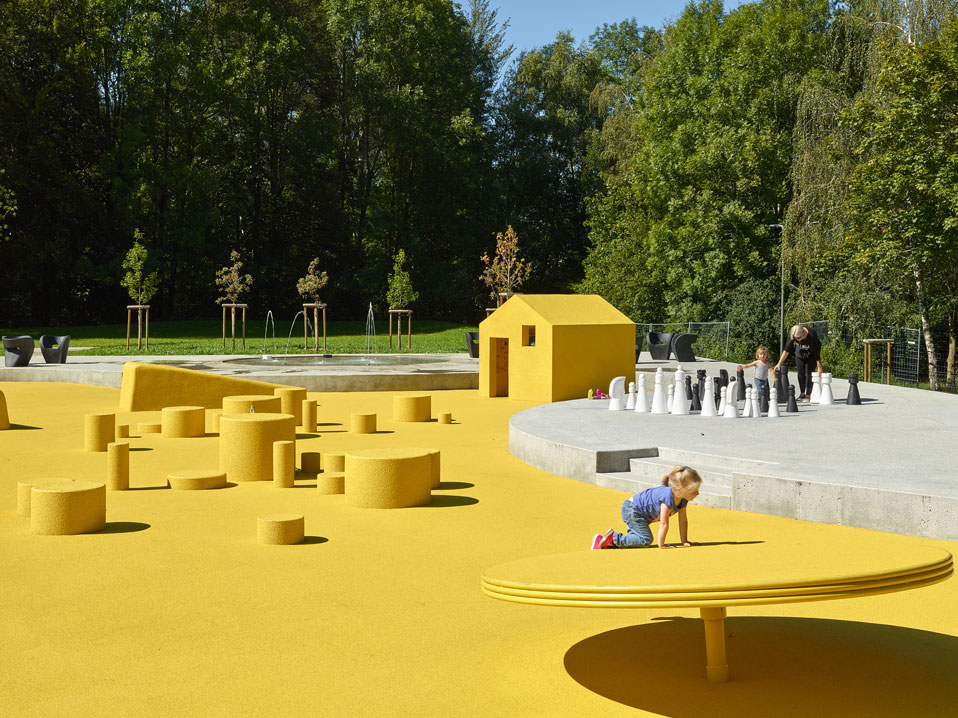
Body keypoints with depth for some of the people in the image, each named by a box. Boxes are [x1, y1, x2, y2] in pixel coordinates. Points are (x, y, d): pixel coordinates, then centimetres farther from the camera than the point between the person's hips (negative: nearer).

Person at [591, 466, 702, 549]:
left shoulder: (683, 499, -5)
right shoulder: (668, 497, -33)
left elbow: (683, 521, 6)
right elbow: (664, 524, -28)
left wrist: (684, 541, 6)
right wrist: (661, 545, -22)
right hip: (631, 509, -10)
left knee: (636, 537, 16)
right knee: (646, 539, -17)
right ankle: (613, 537, -10)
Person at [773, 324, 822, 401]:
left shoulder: (811, 335, -37)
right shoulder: (792, 335, -28)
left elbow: (817, 352, -28)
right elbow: (787, 350, -22)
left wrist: (819, 367, -23)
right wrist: (779, 363, -26)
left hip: (811, 352, -4)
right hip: (800, 352, 4)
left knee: (808, 373, -11)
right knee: (800, 373, 0)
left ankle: (808, 395, -6)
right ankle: (802, 394, 13)